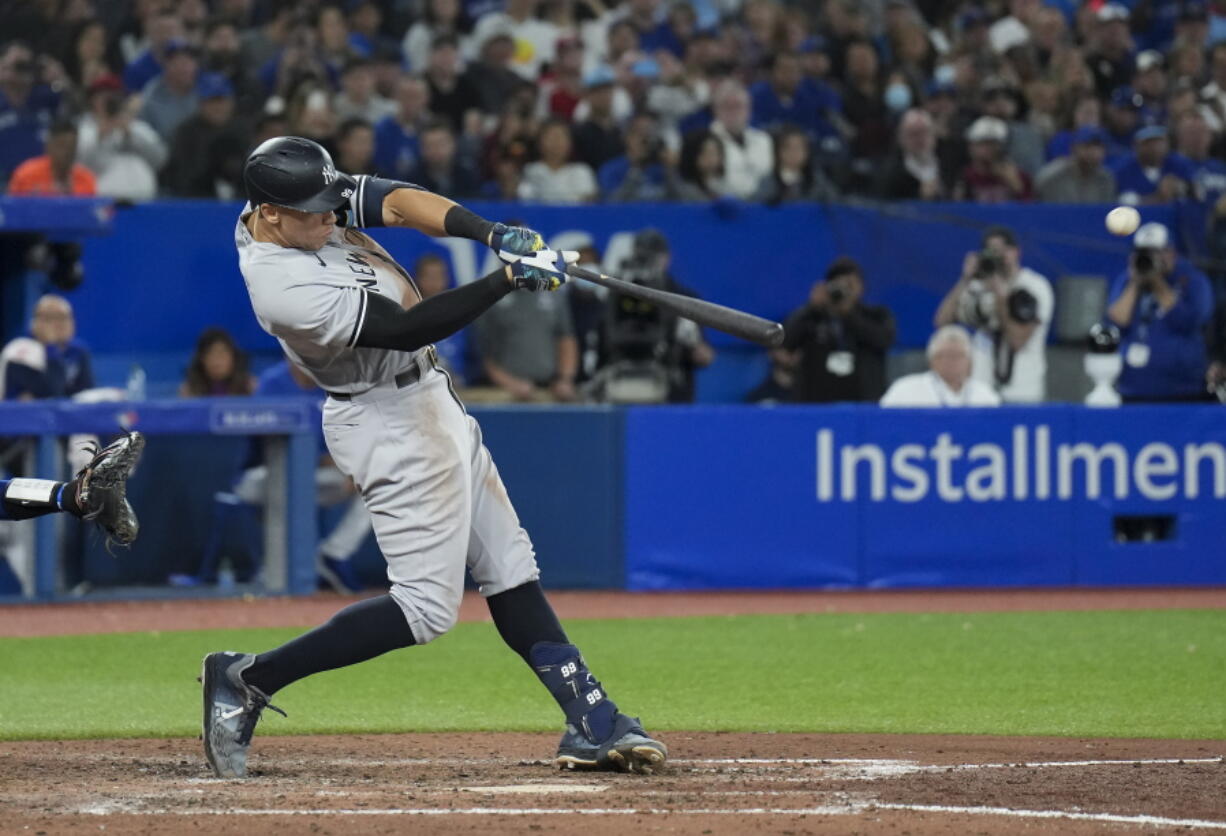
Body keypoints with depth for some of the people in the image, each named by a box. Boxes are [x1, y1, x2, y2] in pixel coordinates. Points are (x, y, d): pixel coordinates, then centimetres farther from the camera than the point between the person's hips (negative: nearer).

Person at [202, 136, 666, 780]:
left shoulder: (300, 200, -5)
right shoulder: (287, 289, -30)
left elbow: (397, 203, -7)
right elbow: (407, 328, -28)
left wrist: (493, 235, -22)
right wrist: (510, 278, -29)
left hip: (427, 398, 10)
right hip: (391, 425, -10)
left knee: (509, 572, 10)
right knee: (426, 606, -8)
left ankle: (589, 720, 12)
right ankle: (246, 682, -3)